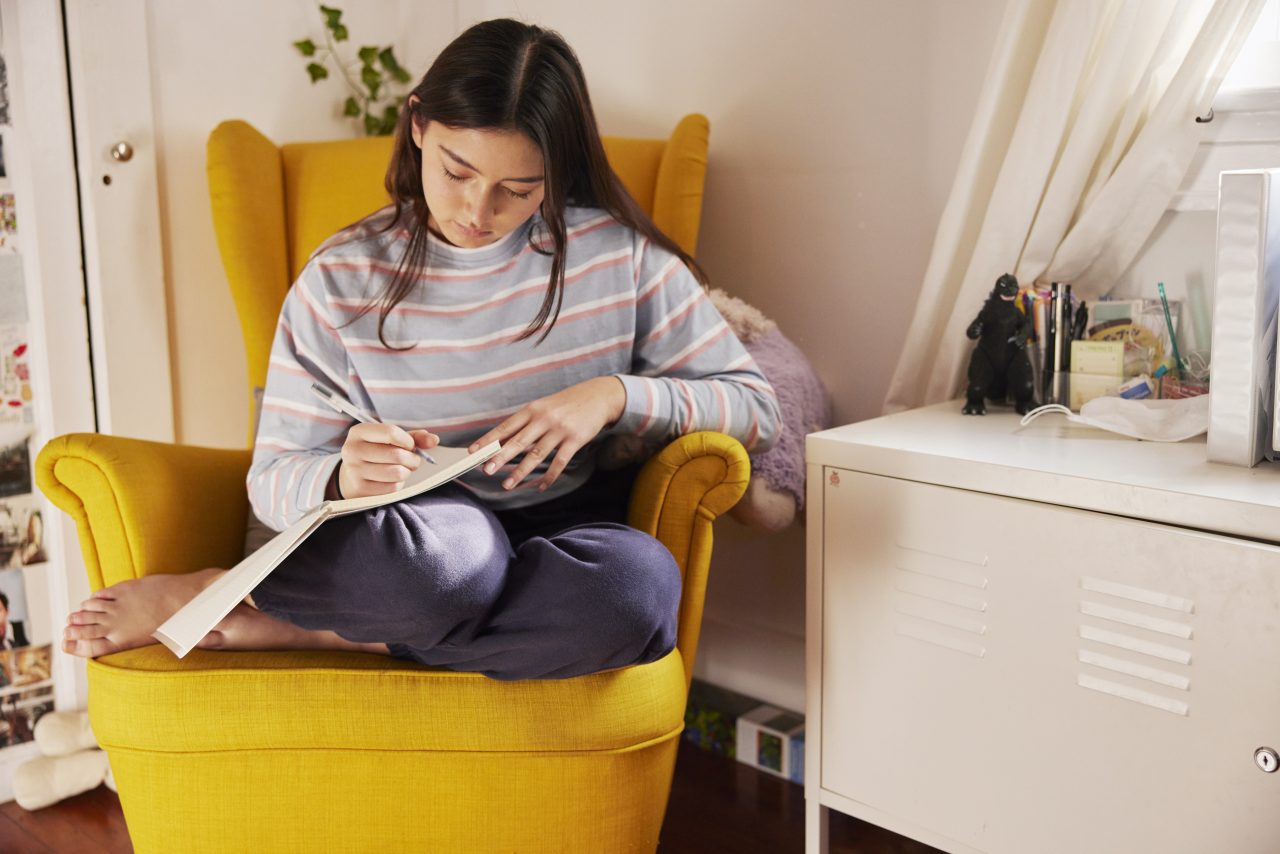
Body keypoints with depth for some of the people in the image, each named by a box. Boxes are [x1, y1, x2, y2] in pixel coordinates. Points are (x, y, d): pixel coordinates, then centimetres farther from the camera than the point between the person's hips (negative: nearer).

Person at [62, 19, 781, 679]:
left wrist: (614, 394, -16)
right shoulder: (343, 278, -1)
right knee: (455, 551, -41)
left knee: (644, 582, -36)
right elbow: (274, 479, -2)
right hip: (423, 528, -2)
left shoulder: (619, 252, -2)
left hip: (561, 537, 3)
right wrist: (343, 477, -27)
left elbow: (759, 409, 1)